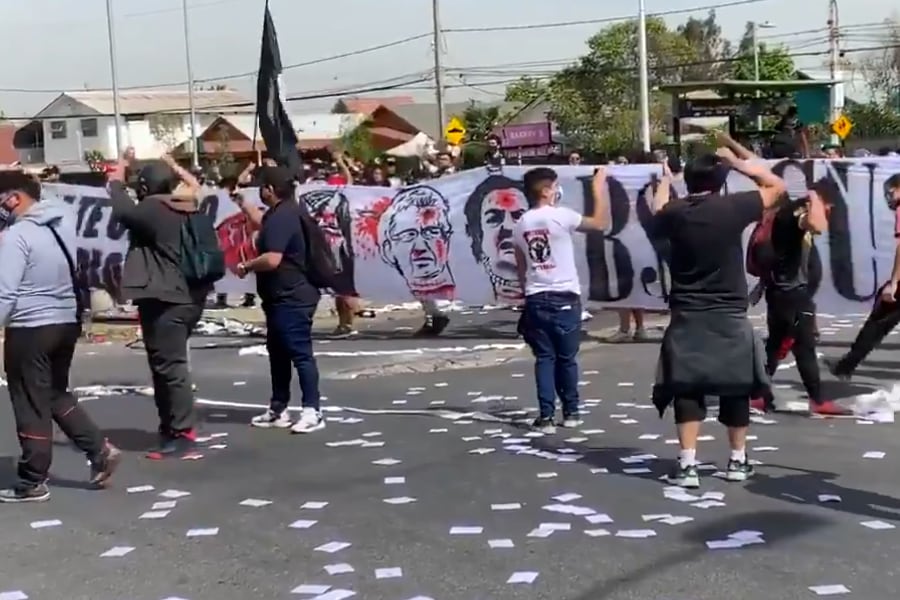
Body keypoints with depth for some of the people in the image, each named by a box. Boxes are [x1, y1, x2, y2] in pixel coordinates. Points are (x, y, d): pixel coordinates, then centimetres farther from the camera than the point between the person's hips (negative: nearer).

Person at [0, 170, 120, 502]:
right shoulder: (63, 219, 6)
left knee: (31, 406, 2)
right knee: (57, 395, 22)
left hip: (30, 328, -7)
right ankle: (99, 450, 13)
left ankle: (32, 482, 10)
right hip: (67, 322, 8)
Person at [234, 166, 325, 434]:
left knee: (300, 354, -9)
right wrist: (242, 202, 33)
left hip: (291, 299, -12)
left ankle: (312, 412, -6)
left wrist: (246, 266, -12)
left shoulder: (281, 217, -21)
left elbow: (272, 259, -29)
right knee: (278, 353, 16)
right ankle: (278, 409, 24)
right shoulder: (285, 212, 12)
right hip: (284, 298, 12)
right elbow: (262, 224, 36)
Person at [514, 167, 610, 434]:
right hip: (564, 298, -4)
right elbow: (600, 223, -4)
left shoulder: (521, 225, 8)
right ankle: (570, 412, 20)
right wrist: (600, 188, 2)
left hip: (536, 299, 4)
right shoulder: (560, 216, -10)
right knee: (567, 358, 9)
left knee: (544, 358, 5)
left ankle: (546, 416, -1)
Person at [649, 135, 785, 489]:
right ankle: (738, 461, 22)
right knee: (736, 387, 12)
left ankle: (687, 465, -4)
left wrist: (664, 183, 33)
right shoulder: (732, 208, -8)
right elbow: (776, 186, 6)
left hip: (687, 317, 1)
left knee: (687, 388, 3)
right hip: (729, 316, -1)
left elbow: (656, 223, 22)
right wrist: (737, 162, 9)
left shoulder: (674, 212, -3)